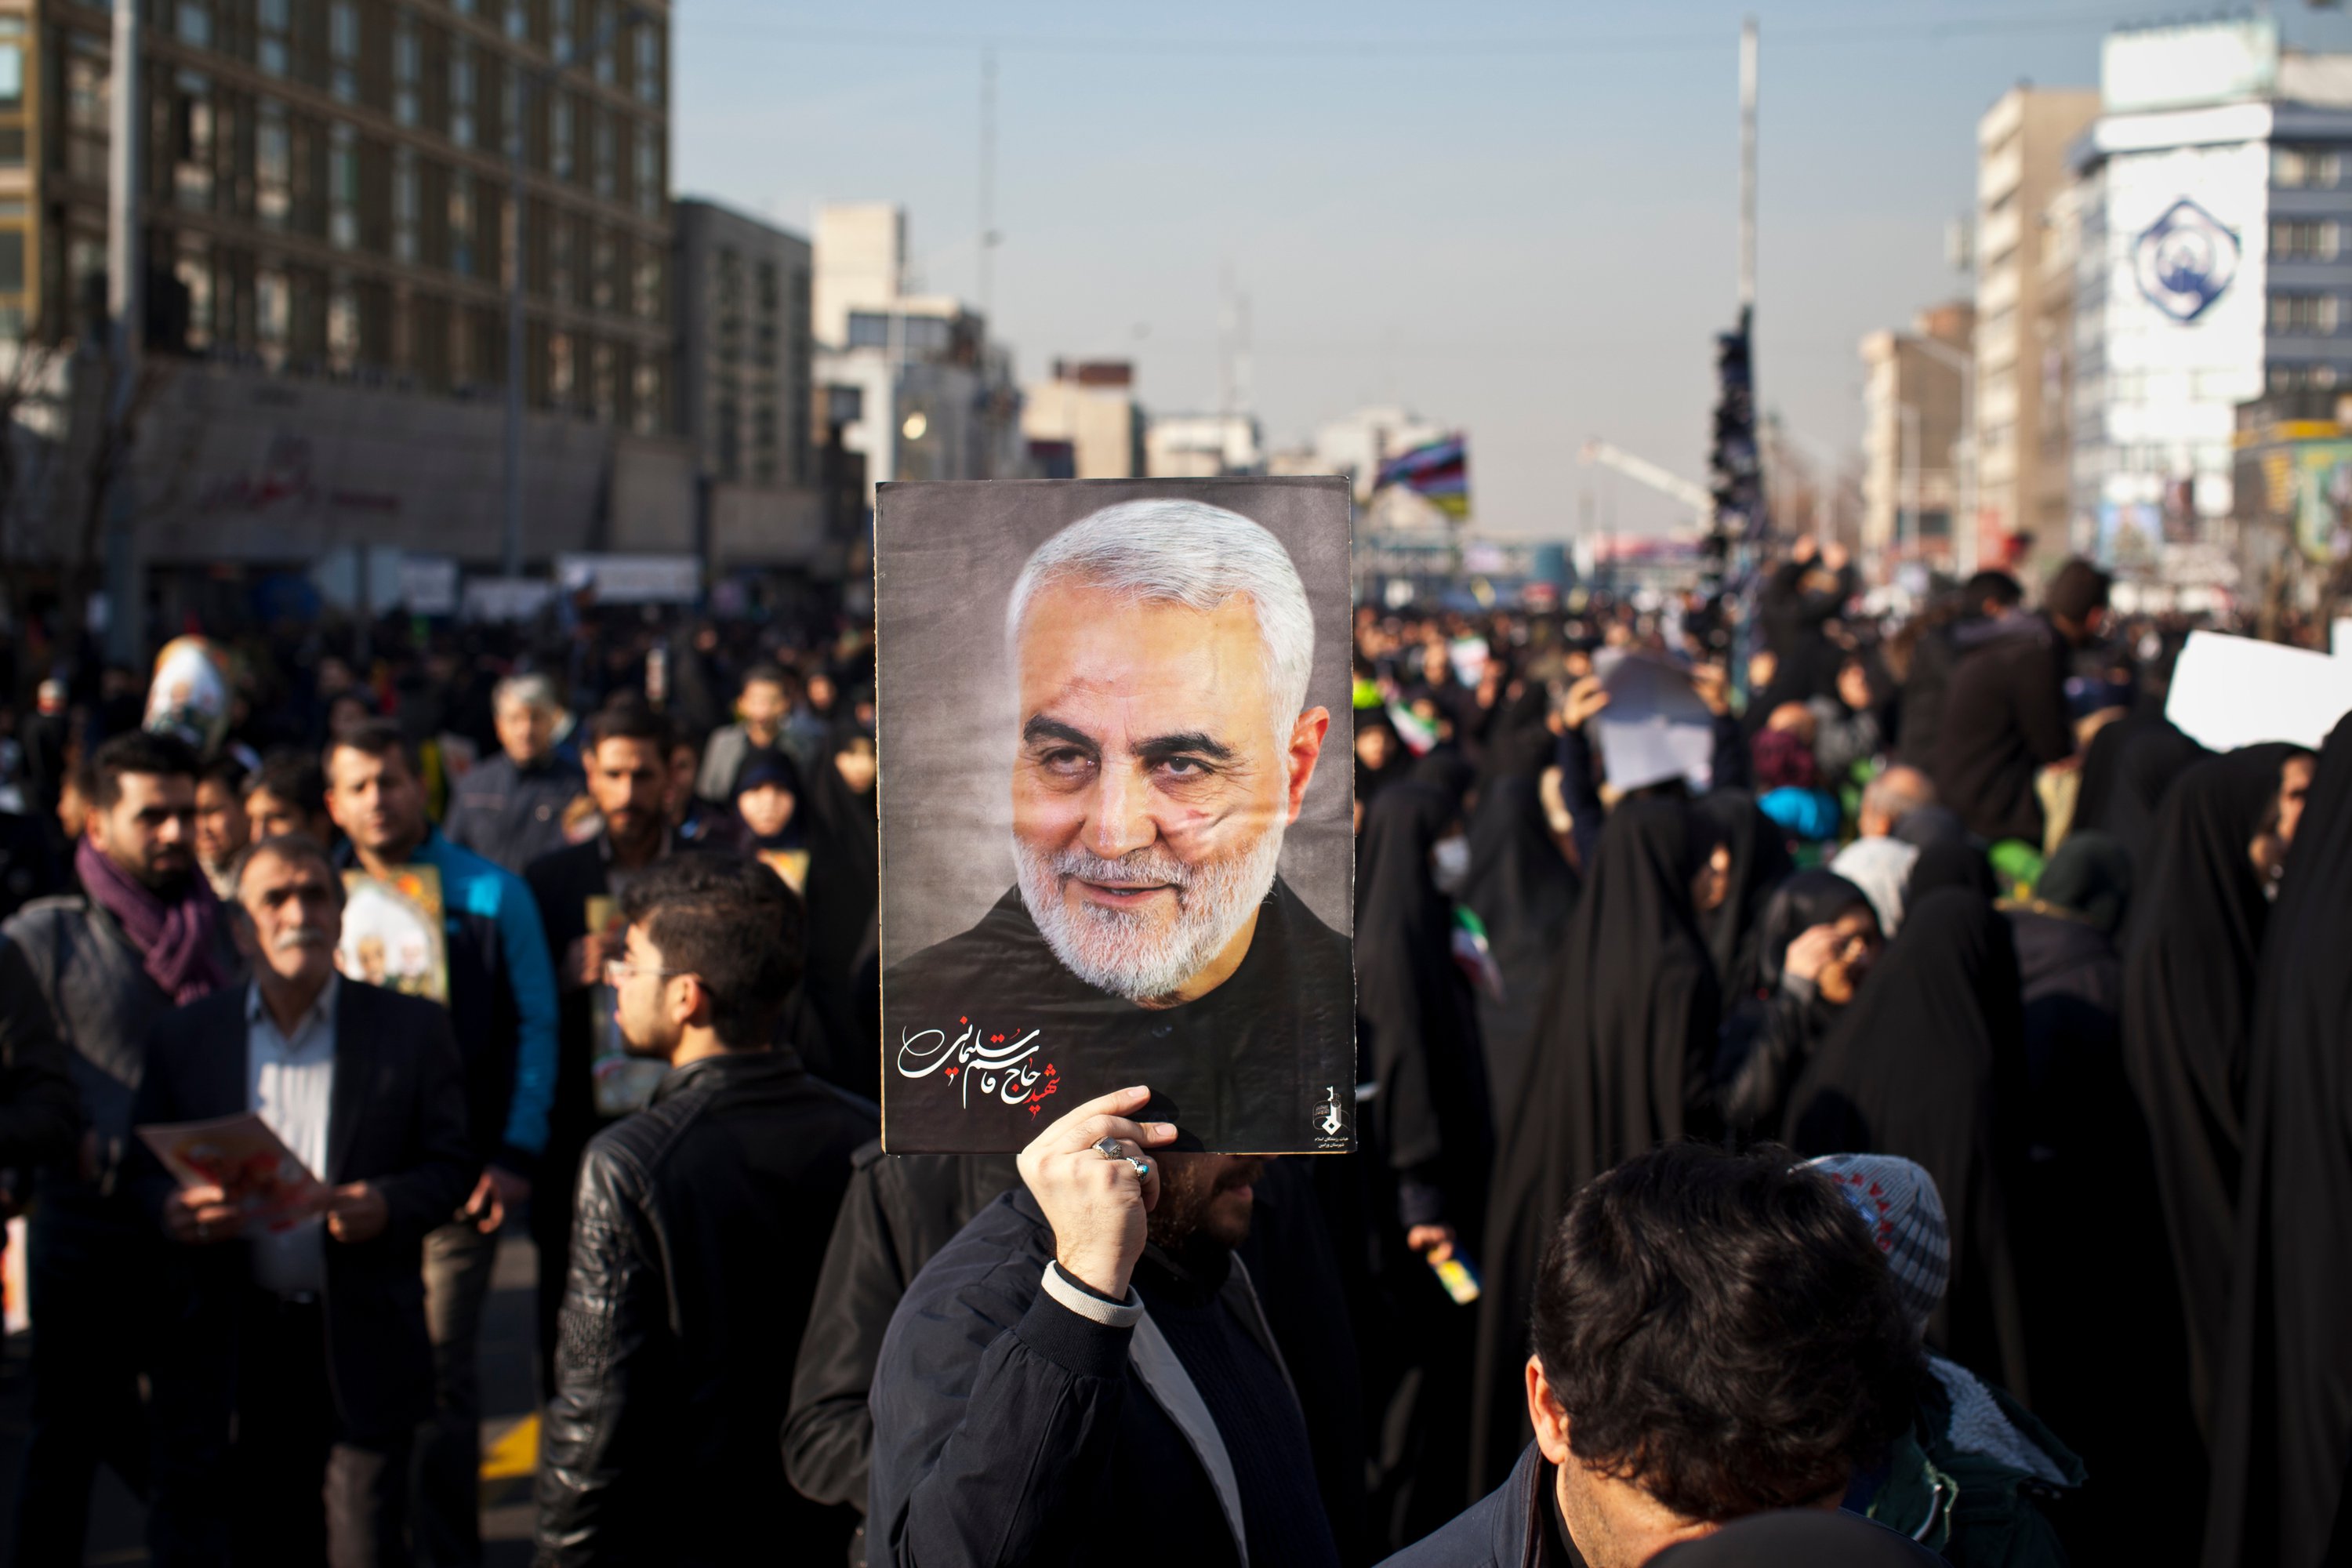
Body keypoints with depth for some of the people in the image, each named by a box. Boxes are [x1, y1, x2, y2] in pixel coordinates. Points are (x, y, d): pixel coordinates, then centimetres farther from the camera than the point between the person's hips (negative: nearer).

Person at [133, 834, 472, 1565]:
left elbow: (452, 1164, 5)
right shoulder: (185, 1037, 9)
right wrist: (172, 1211, -13)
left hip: (360, 1352, -1)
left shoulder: (412, 1029, 5)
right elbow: (147, 1173, 10)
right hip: (231, 1349, 1)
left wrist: (388, 1206, -16)